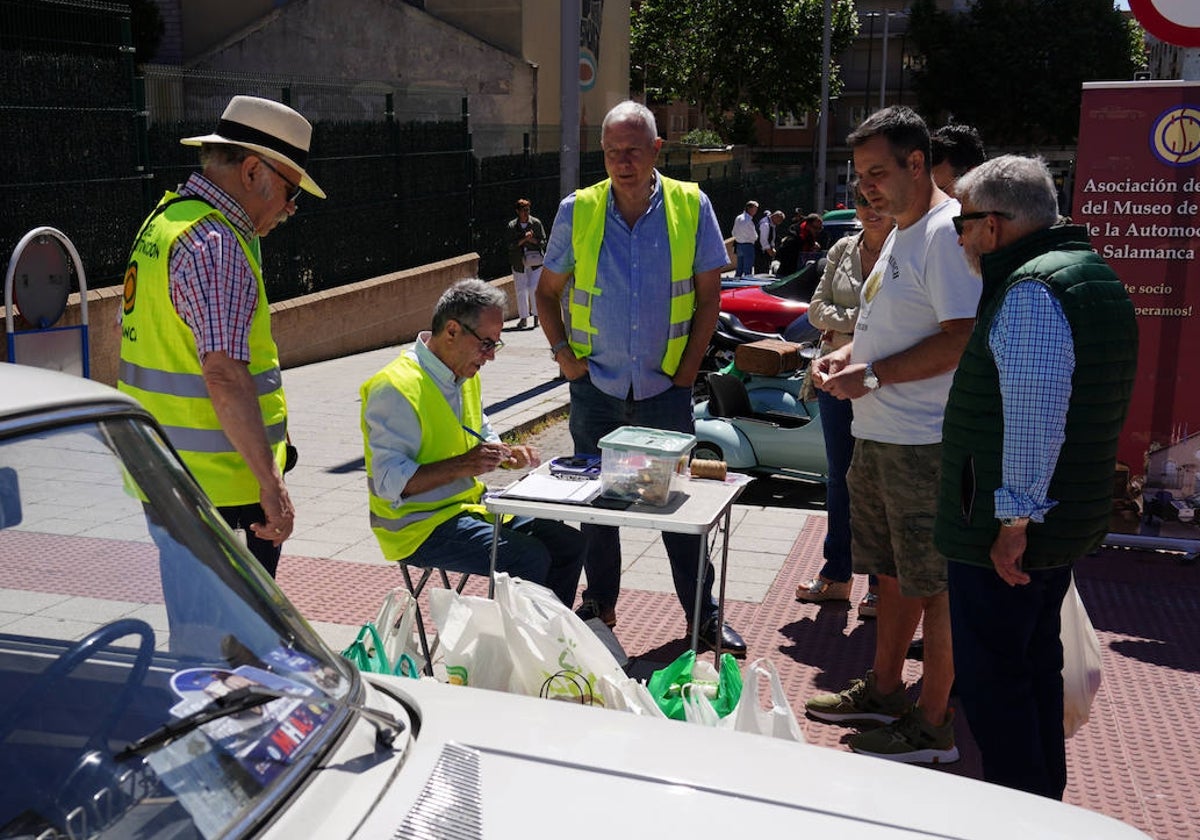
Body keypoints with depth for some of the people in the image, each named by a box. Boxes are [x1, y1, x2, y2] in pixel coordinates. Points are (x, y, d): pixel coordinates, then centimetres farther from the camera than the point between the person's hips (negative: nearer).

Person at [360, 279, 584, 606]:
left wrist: (508, 455, 3)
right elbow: (389, 482, -24)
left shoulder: (465, 376, 10)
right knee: (530, 560, -25)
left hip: (471, 505, 9)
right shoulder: (395, 389, -20)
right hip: (420, 526, -9)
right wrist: (461, 466, -30)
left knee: (569, 545, 0)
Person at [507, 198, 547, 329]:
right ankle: (523, 318, 15)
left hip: (535, 261, -1)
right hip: (519, 263, 1)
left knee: (534, 288, -11)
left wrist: (532, 240, -15)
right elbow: (511, 245, -7)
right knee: (521, 290, 4)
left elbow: (543, 242, 2)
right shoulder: (512, 225, 1)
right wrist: (524, 239, -19)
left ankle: (536, 315, 4)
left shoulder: (536, 223, 1)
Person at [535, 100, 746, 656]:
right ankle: (600, 606, 28)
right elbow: (547, 292, 9)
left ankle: (703, 615, 18)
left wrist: (688, 369, -3)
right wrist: (563, 353, -2)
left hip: (665, 388, -1)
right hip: (596, 386, 1)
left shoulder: (691, 206, -4)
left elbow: (709, 296, 1)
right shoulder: (577, 211, -1)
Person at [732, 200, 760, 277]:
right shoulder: (748, 221, -18)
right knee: (748, 269, -6)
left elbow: (734, 233, 16)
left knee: (739, 268, 14)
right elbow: (754, 236, -11)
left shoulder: (738, 218, 9)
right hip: (748, 246, -9)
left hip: (738, 245, 9)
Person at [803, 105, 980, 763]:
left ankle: (933, 725, 10)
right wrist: (843, 356, 7)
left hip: (926, 444, -10)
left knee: (936, 585, 0)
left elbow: (962, 338, -23)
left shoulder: (948, 230, -15)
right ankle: (883, 690, 34)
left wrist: (872, 375, -19)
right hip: (878, 436, 10)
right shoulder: (899, 233, 17)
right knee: (894, 573, 20)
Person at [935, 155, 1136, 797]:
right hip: (1068, 522, 11)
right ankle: (1045, 804, 34)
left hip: (1007, 529, -11)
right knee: (1036, 662, 21)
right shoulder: (1091, 273, 15)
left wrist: (1014, 519, -24)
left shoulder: (1031, 290, -19)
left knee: (990, 677, -2)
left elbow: (1035, 416, -27)